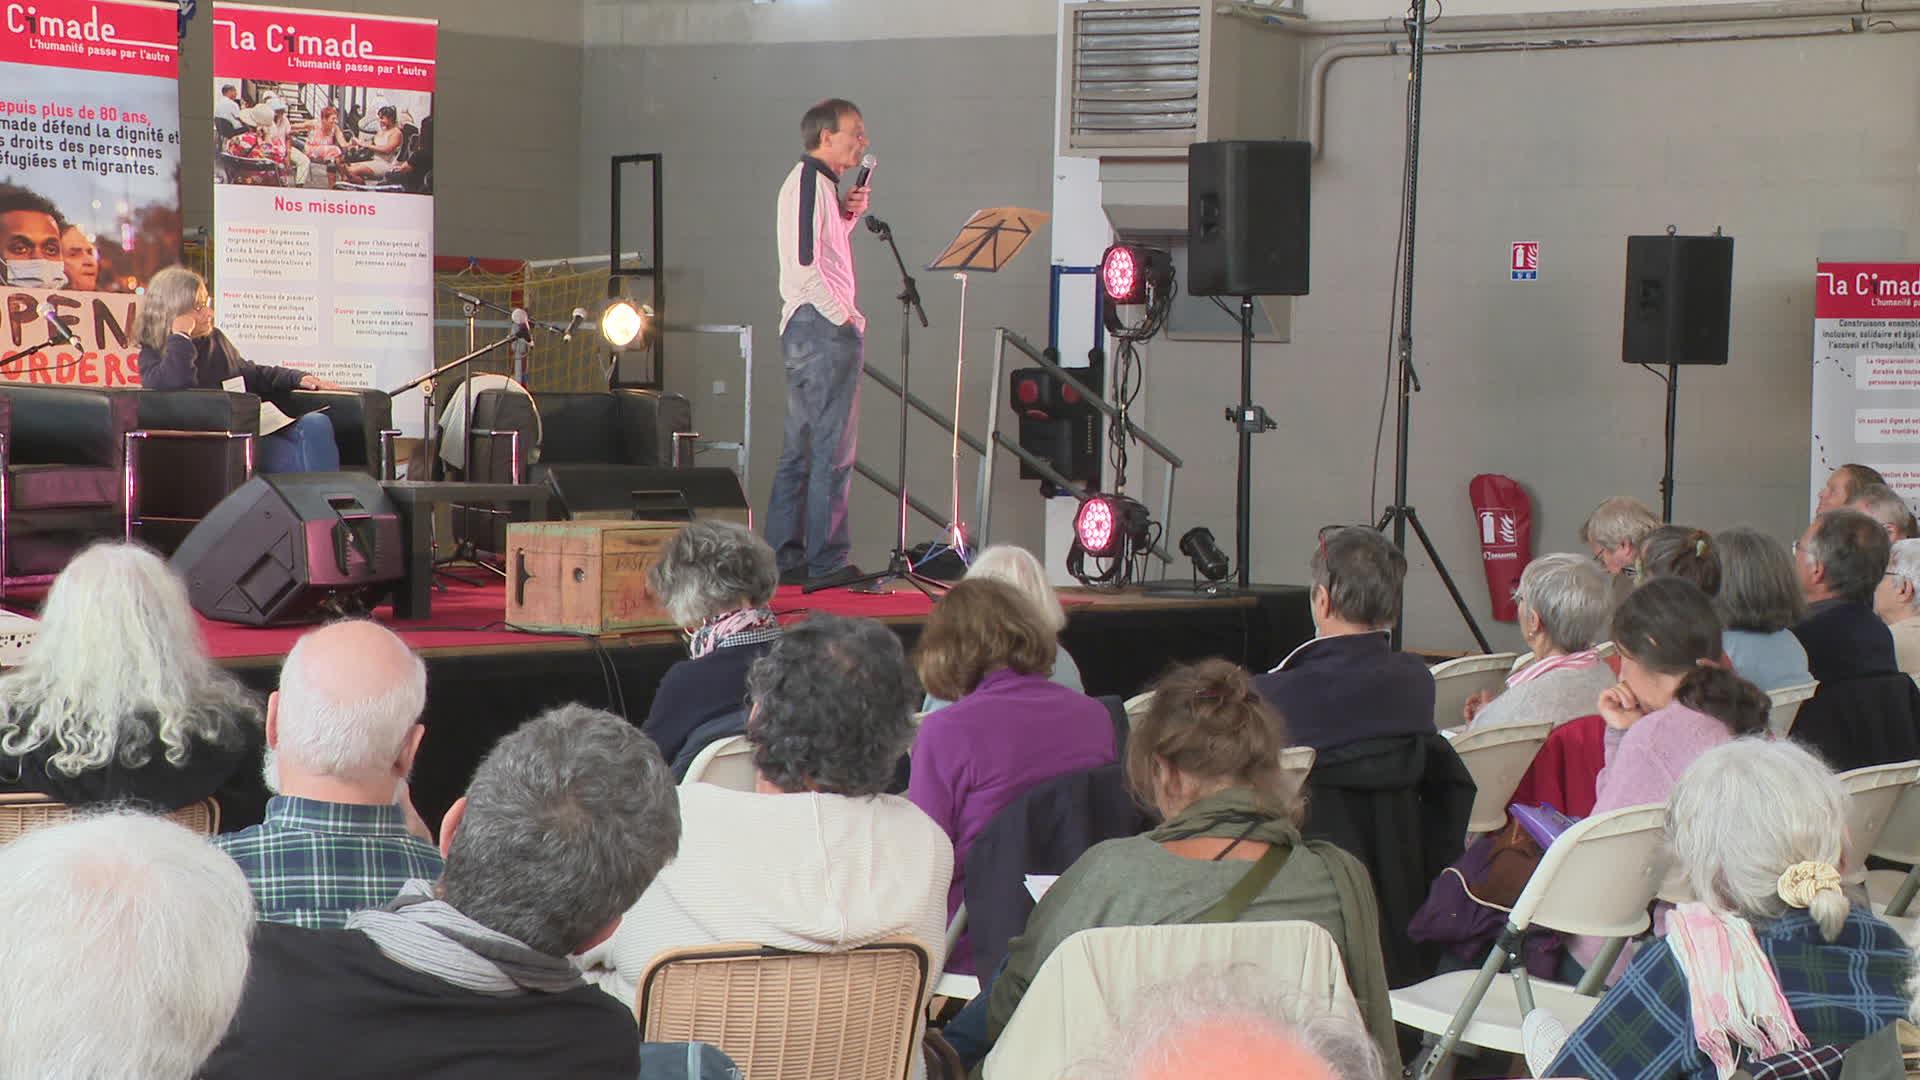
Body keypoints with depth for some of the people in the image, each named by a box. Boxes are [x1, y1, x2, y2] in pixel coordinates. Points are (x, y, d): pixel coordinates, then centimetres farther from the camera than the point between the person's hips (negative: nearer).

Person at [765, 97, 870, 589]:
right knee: (833, 450, -10)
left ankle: (785, 557, 13)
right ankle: (827, 561, -10)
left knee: (800, 449, 11)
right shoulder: (810, 181, -11)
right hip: (824, 327, -11)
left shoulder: (816, 183, 20)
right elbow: (805, 262, -20)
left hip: (806, 327, 11)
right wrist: (844, 316, -16)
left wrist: (847, 215, 11)